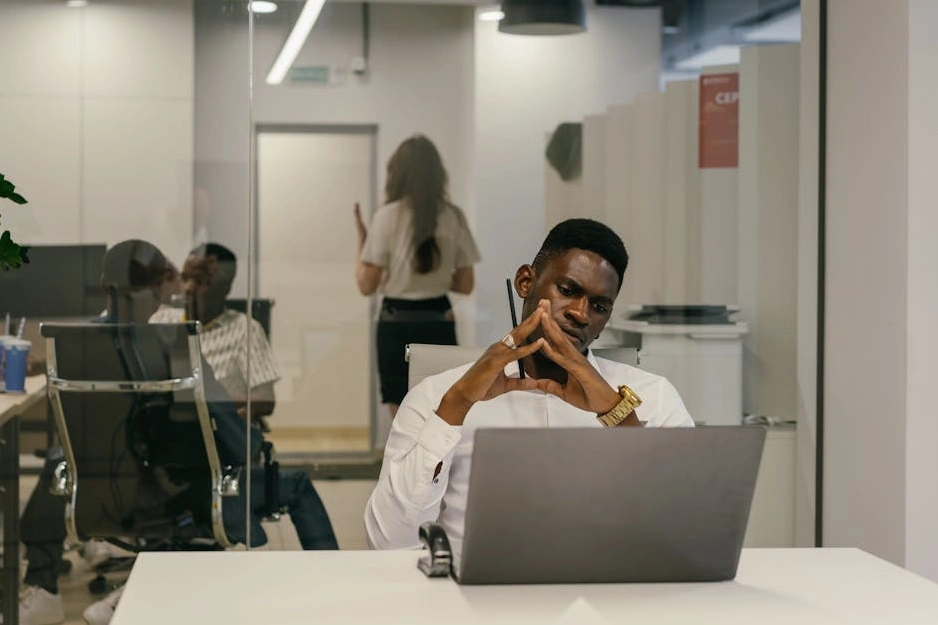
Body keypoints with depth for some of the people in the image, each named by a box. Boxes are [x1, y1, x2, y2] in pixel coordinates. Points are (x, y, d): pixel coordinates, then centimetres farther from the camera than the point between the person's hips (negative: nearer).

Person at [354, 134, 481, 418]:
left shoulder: (388, 216, -10)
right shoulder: (454, 217, 0)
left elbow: (367, 285, -8)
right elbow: (465, 285, 5)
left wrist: (361, 237, 4)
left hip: (398, 325, -3)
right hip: (440, 323, 3)